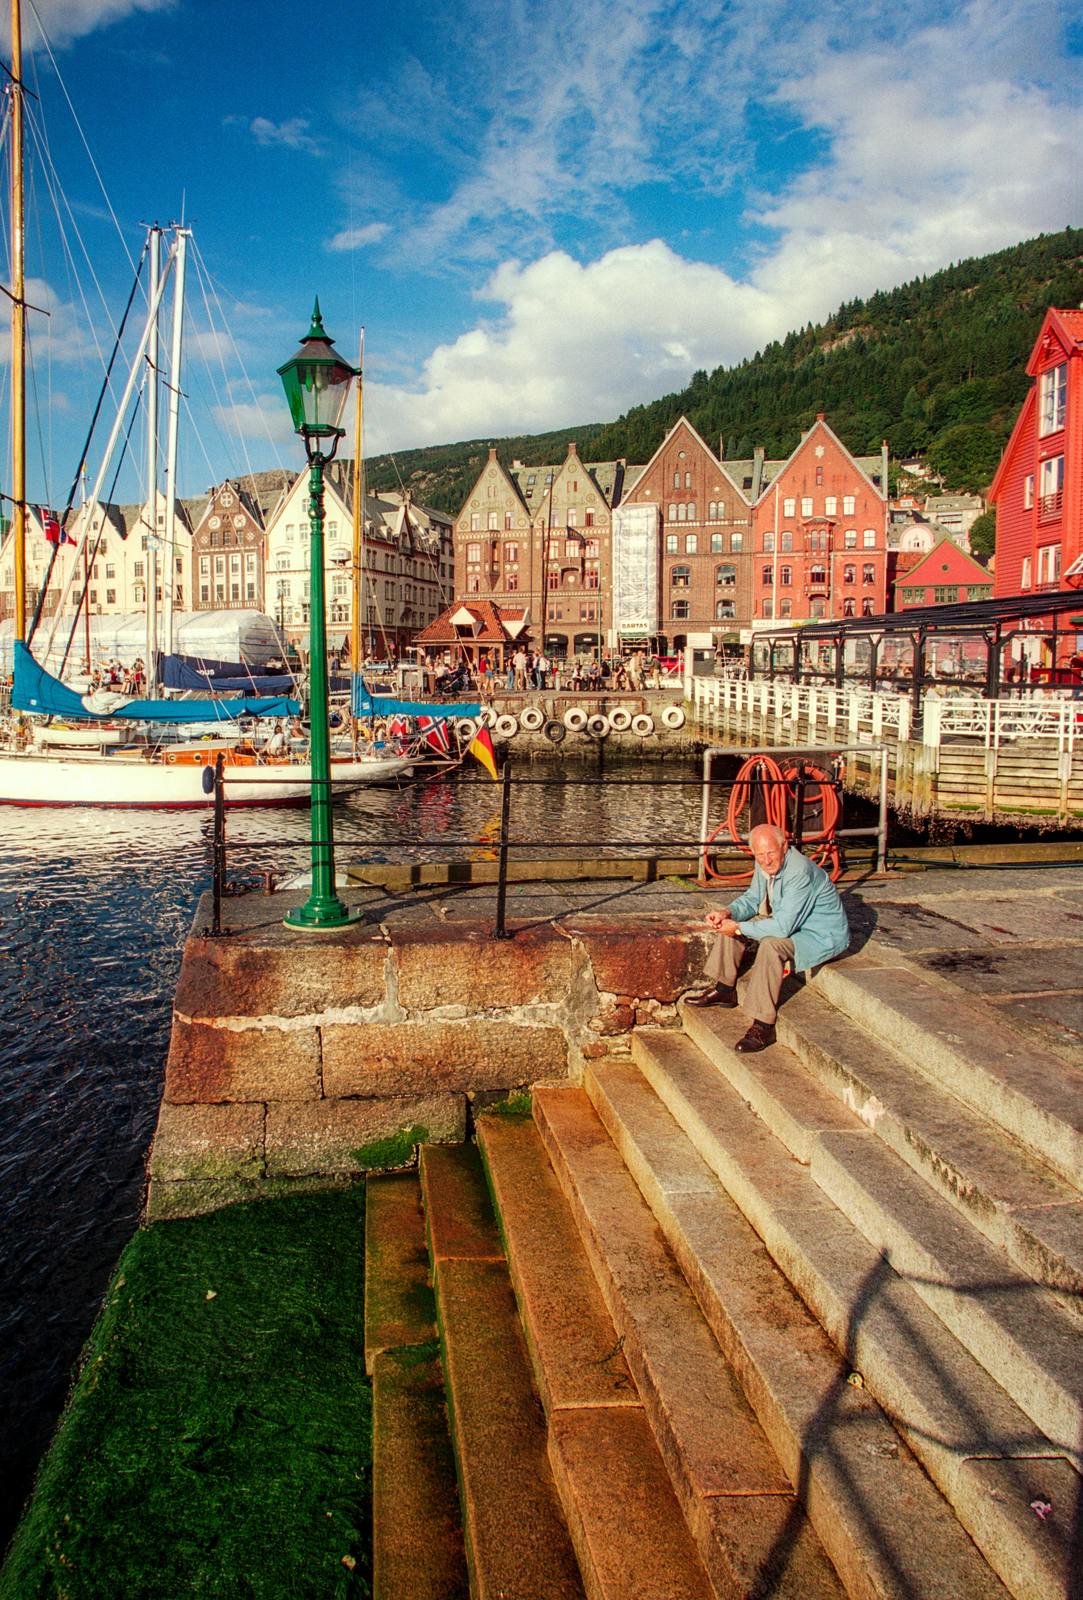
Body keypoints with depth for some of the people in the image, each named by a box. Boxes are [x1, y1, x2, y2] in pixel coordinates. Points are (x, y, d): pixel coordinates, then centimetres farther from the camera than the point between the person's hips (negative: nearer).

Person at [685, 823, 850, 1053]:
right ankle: (724, 989, 14)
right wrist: (727, 913, -9)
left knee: (771, 944, -35)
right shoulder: (765, 864, -5)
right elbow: (752, 899, 11)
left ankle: (763, 1027, -29)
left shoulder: (799, 872, -32)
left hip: (824, 935, -9)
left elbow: (783, 927, -35)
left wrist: (739, 928, -26)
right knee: (731, 922, 5)